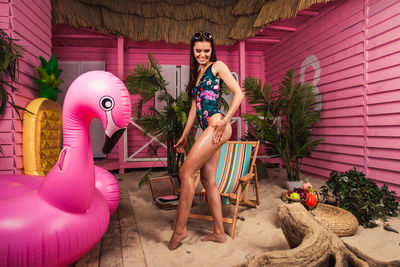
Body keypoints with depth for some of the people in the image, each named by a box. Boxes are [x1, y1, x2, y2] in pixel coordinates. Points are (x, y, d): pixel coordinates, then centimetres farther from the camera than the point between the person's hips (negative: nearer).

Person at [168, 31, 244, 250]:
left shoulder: (217, 66, 5)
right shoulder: (196, 74, 26)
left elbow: (238, 93, -5)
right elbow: (194, 108, 24)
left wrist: (226, 120, -16)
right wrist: (184, 136, 21)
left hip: (216, 124, -8)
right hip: (207, 129, 8)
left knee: (186, 170, -13)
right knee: (208, 180, 6)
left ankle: (180, 229, -4)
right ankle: (219, 232, 15)